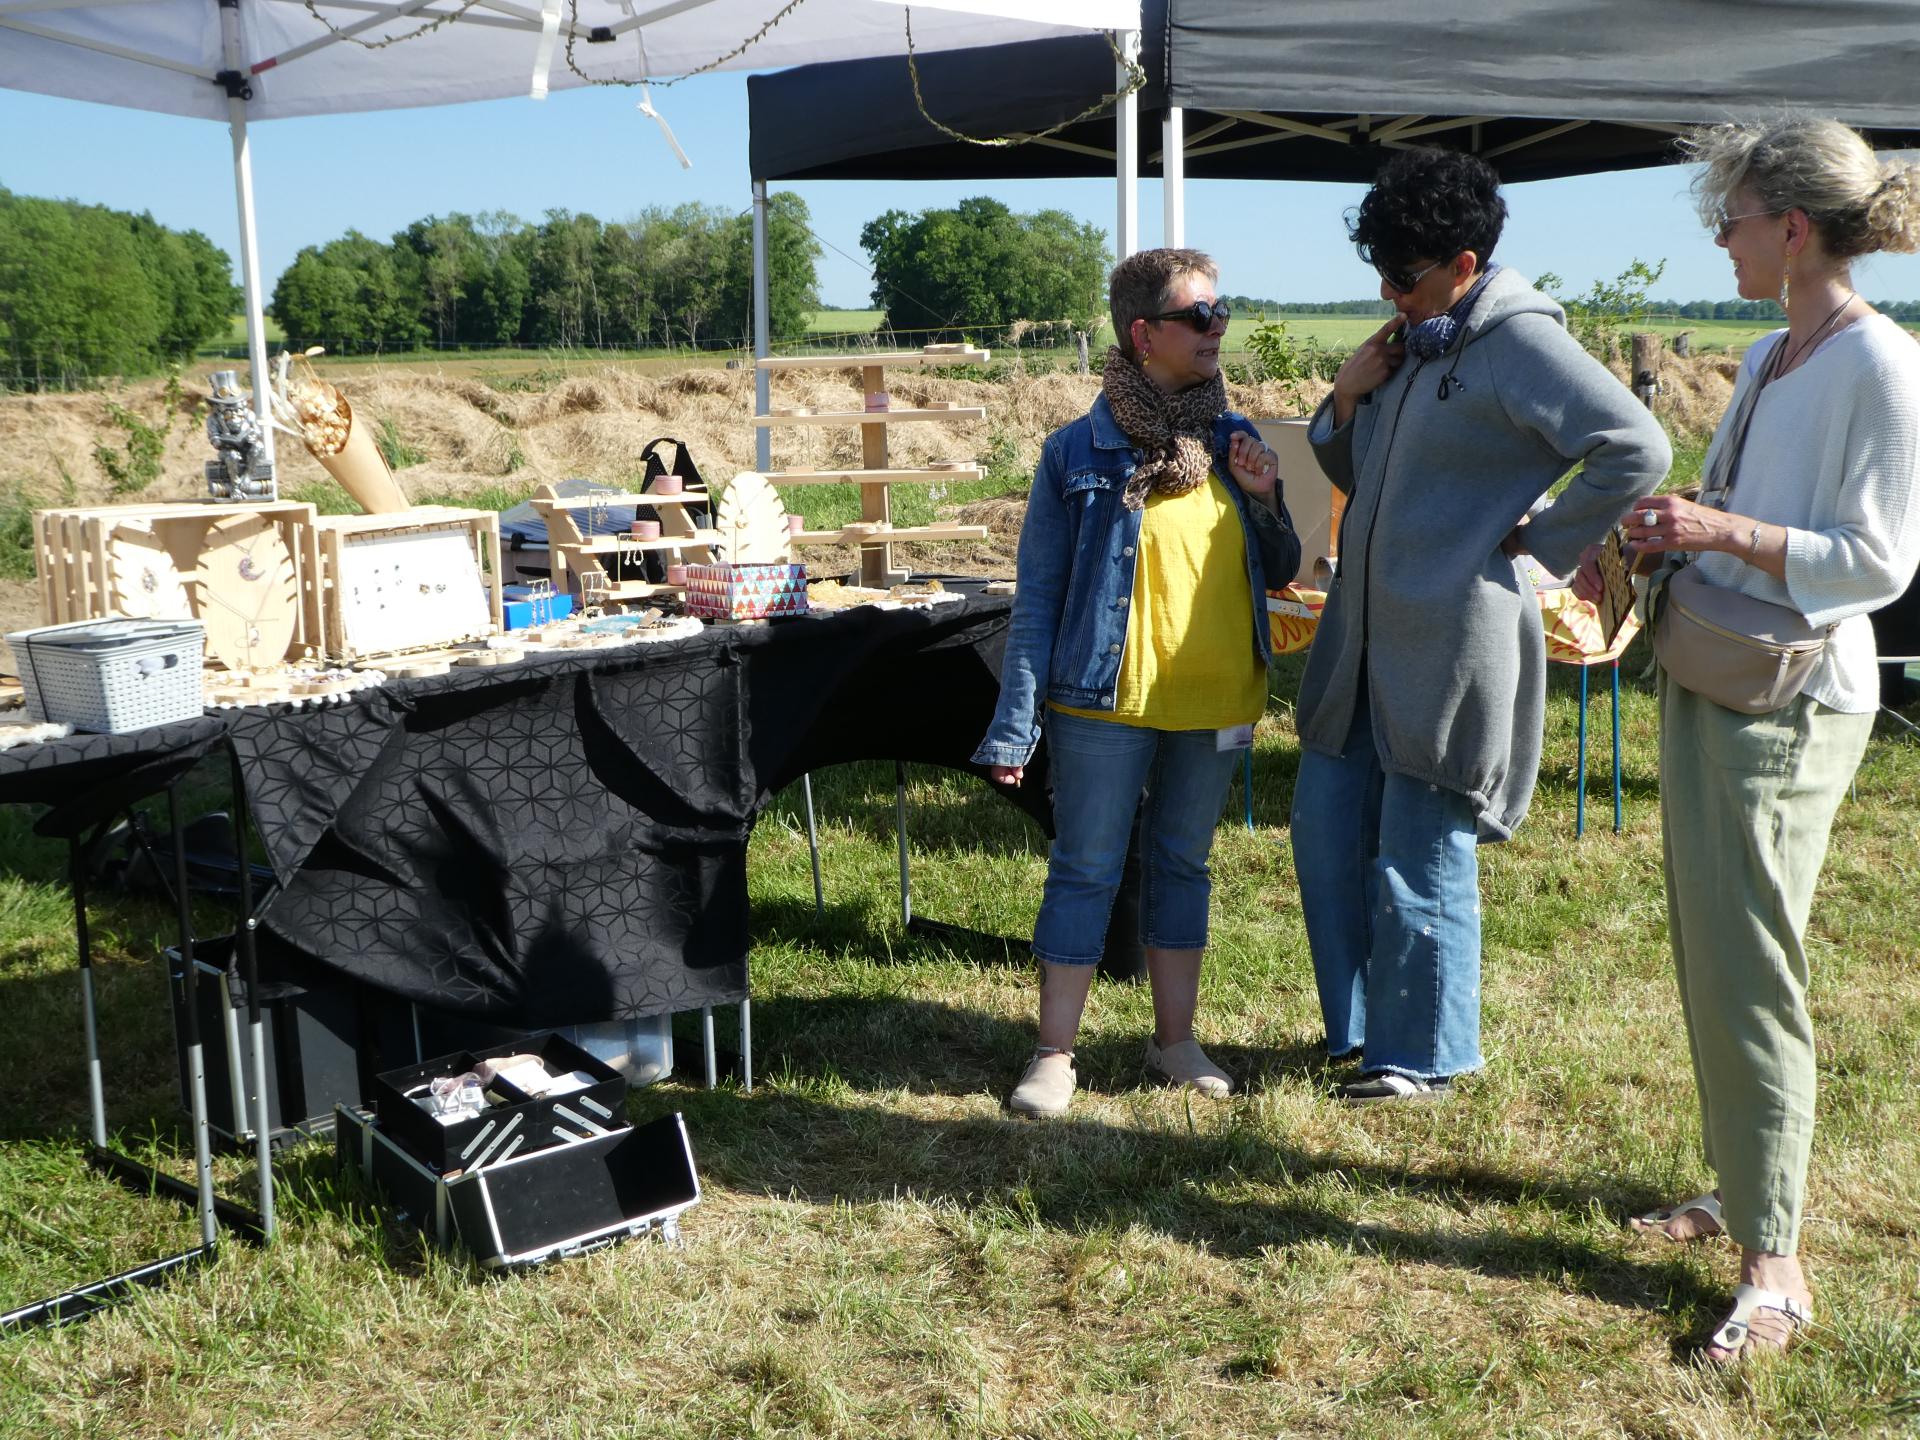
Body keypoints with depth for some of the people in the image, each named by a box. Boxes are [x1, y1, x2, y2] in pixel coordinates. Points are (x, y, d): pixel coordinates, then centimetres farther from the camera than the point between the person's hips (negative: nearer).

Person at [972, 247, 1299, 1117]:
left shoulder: (1232, 442, 6)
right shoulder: (1079, 453, -8)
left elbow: (1278, 572, 14)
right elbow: (1037, 596, -7)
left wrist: (1263, 500, -6)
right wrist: (1015, 726, -11)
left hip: (1217, 703, 5)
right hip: (1108, 700, -4)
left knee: (1182, 865, 15)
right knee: (1085, 872, 3)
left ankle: (1174, 1039, 27)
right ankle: (1055, 1054, 13)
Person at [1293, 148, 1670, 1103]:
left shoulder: (1519, 342, -13)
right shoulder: (1409, 341, 13)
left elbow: (1637, 451, -21)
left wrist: (1535, 540, -13)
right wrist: (1347, 399, 3)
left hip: (1453, 647, -9)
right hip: (1363, 636, 9)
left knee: (1420, 865, 2)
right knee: (1327, 834, 13)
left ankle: (1421, 1059, 21)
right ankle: (1361, 1026, 31)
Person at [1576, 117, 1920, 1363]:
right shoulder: (1768, 358, 12)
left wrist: (1727, 533, -25)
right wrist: (1644, 551, 12)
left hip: (1791, 700, -9)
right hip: (1707, 680, 9)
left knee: (1749, 973, -6)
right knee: (1707, 957, 14)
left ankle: (1776, 1267, 3)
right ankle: (1741, 1188, 29)